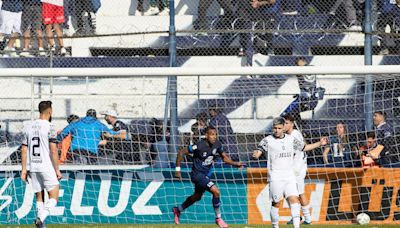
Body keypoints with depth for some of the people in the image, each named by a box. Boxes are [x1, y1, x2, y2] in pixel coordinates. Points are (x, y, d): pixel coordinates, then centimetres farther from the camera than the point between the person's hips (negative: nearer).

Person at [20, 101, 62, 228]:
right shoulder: (49, 127, -9)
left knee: (39, 197, 13)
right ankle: (41, 218, -23)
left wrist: (24, 169, 12)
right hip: (46, 167, -6)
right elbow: (53, 151, -12)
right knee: (53, 198, -2)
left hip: (32, 167, 6)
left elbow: (24, 150, 8)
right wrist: (57, 170, -6)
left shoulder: (29, 127, 8)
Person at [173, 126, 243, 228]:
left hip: (206, 174, 8)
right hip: (197, 174, -8)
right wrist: (178, 169, -14)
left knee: (197, 197, 27)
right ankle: (218, 218, -6)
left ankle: (178, 210, 50)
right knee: (216, 191, -22)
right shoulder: (199, 146, -25)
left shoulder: (217, 144, -8)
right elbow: (181, 152, -16)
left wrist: (235, 164, -14)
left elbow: (225, 157, 4)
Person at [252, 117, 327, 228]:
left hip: (289, 176, 3)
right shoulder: (267, 141, -3)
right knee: (275, 202, 0)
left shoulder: (290, 139, 11)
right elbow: (257, 152, -14)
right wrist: (256, 154, -38)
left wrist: (319, 143, 20)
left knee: (294, 199, -11)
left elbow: (304, 147, 24)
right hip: (275, 177, -3)